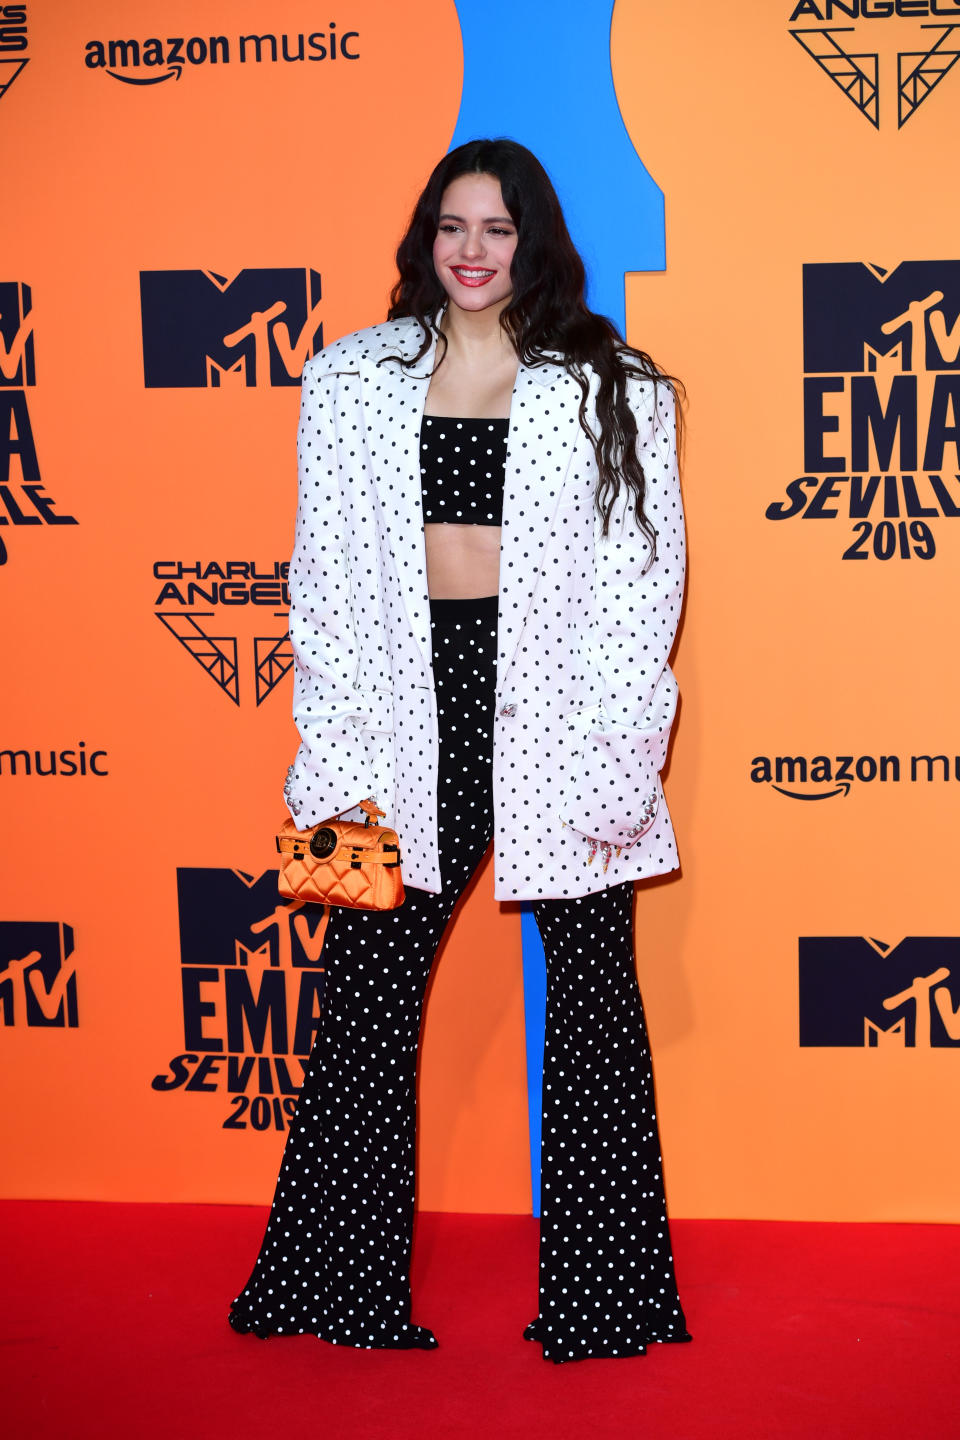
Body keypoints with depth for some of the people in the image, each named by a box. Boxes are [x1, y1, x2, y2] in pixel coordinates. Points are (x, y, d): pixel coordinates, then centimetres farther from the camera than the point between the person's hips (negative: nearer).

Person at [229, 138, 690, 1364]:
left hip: (555, 711, -1)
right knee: (365, 995, 3)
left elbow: (644, 574, 0)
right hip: (410, 709, 2)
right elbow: (327, 574, 7)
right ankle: (341, 1282, 18)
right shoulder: (352, 382, 9)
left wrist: (619, 751, -8)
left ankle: (601, 1294, 16)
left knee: (592, 991, 4)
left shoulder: (612, 389, 5)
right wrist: (331, 750, 0)